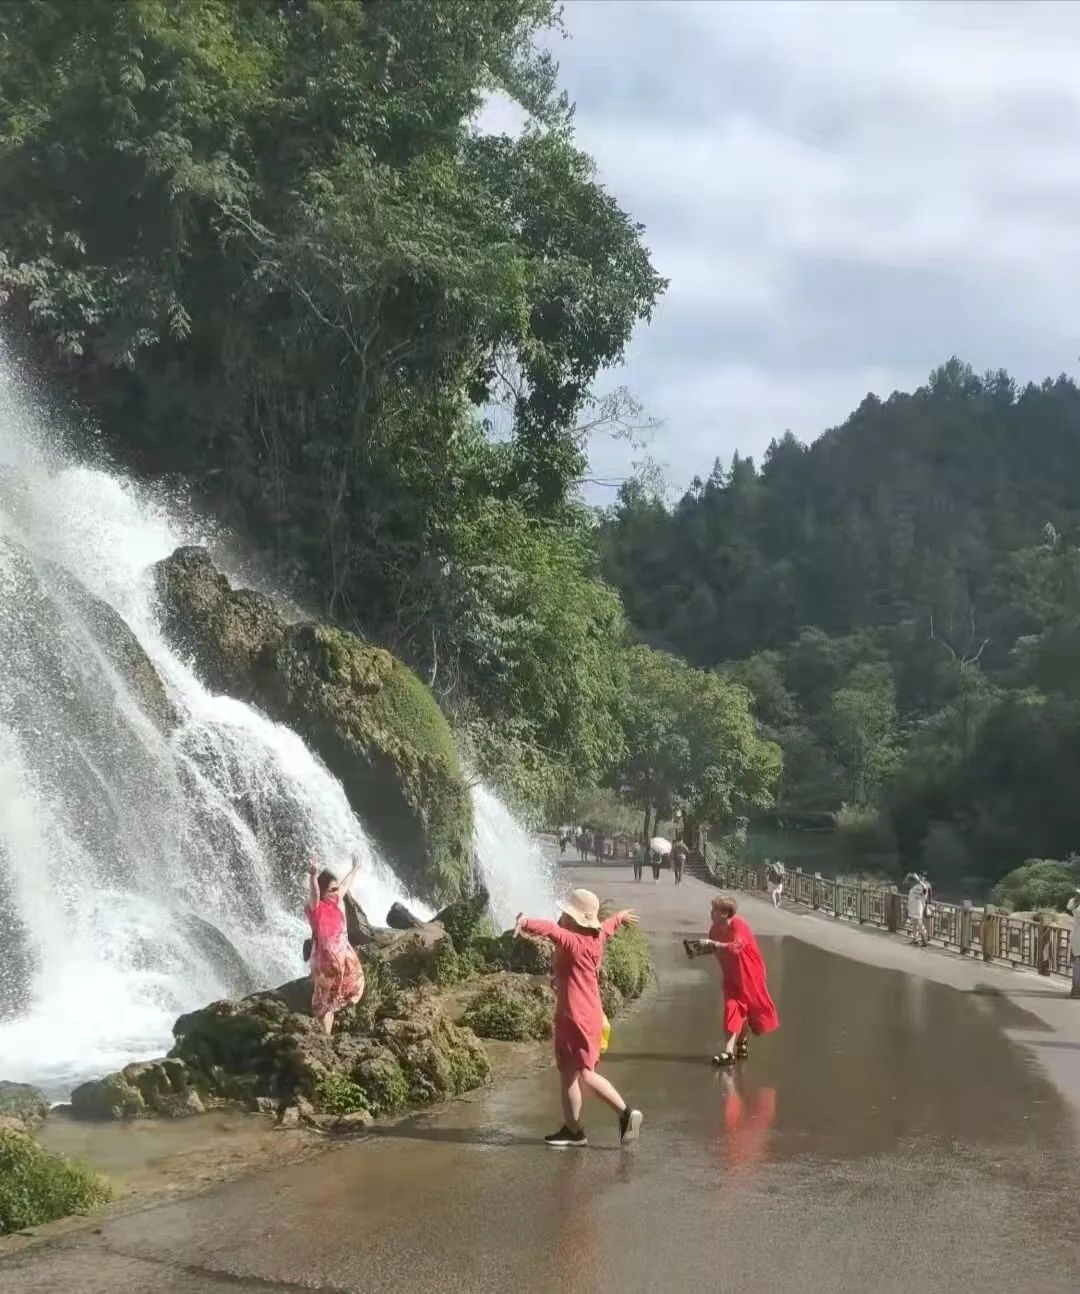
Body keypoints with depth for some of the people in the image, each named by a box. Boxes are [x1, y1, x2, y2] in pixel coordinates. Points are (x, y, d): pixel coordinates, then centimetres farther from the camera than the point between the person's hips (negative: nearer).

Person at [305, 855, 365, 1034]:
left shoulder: (337, 900, -2)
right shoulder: (316, 907, -21)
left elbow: (346, 884, 18)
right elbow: (314, 893, -43)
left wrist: (355, 868, 36)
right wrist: (313, 876, -65)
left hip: (343, 956, 7)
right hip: (325, 959, -7)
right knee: (326, 1003, 3)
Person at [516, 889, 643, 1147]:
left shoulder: (574, 942, -18)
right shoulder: (594, 937, 8)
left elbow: (552, 929, -39)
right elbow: (607, 926, 31)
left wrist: (526, 922, -57)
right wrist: (620, 917, 54)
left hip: (580, 1019, -10)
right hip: (569, 1017, 10)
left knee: (585, 1075, -8)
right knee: (567, 1075, 11)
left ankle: (626, 1113, 0)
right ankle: (572, 1129, 14)